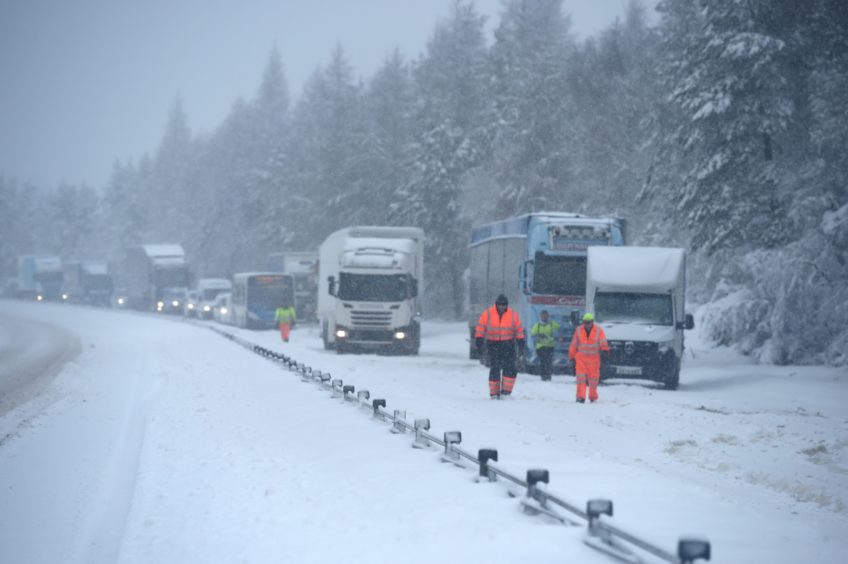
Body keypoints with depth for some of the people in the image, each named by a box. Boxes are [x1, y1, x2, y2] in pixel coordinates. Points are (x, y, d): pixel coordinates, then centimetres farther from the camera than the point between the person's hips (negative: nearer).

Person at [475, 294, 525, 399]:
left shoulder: (513, 315, 2)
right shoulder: (488, 314, -2)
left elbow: (519, 330, 7)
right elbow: (480, 328, 2)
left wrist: (521, 346, 5)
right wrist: (479, 343, -2)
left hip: (508, 345, 1)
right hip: (493, 345, -1)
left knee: (510, 369, -10)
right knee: (494, 369, -2)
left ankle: (506, 391, -3)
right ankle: (494, 393, 6)